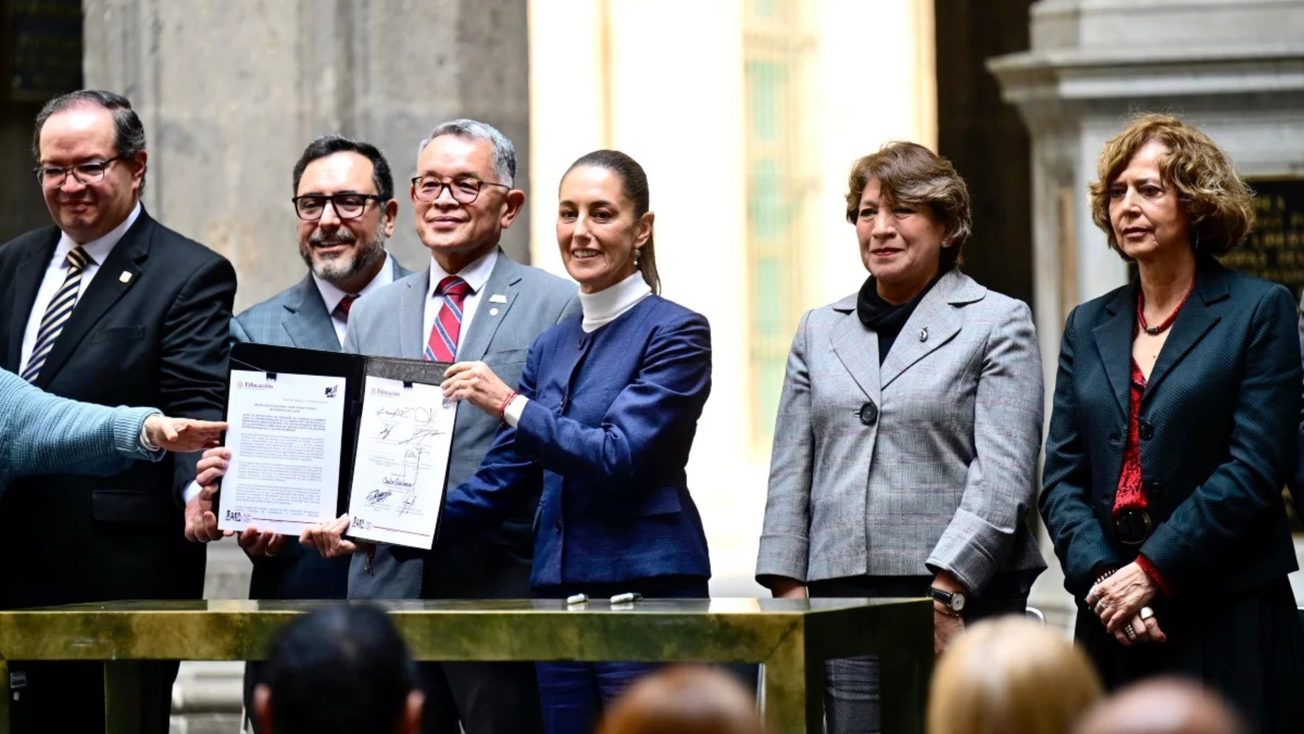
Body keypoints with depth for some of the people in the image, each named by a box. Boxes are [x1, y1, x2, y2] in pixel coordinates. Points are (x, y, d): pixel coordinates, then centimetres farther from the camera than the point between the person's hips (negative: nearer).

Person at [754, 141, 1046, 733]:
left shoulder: (999, 323, 4)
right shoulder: (820, 330, 18)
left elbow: (1003, 478, -6)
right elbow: (791, 474, 17)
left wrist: (946, 594, -14)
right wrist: (790, 588, 5)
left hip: (961, 600, -4)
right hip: (843, 597, 4)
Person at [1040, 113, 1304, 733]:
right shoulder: (1088, 326, 16)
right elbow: (1061, 478, 10)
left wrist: (1153, 572, -13)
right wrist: (1101, 577, -8)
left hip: (1230, 619, -4)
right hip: (1111, 620, 4)